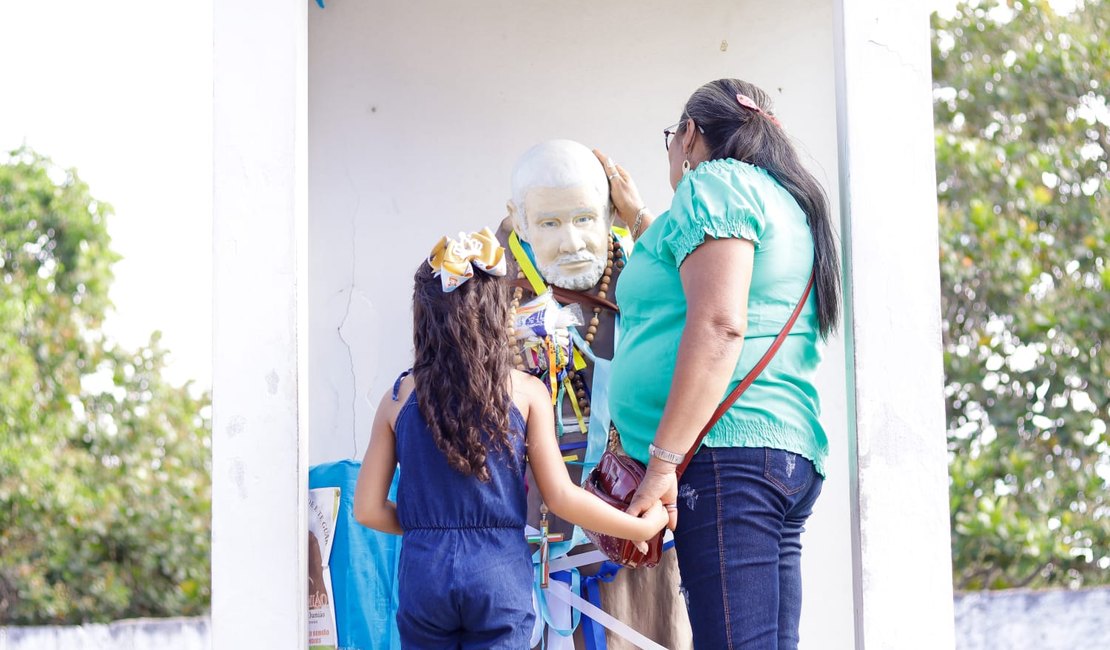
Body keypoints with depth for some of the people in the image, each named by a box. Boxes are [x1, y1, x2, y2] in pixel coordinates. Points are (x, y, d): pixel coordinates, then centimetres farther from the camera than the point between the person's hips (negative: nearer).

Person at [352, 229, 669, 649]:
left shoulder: (399, 398, 3)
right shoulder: (526, 393, -1)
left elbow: (368, 509, 4)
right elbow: (560, 496, -2)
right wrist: (642, 527, 9)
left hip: (422, 573, 1)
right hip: (500, 577, -1)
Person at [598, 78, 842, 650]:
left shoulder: (715, 181, 0)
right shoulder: (783, 199, 28)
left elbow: (719, 325, -15)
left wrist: (662, 463, -18)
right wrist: (638, 217, 51)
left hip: (724, 452, -10)